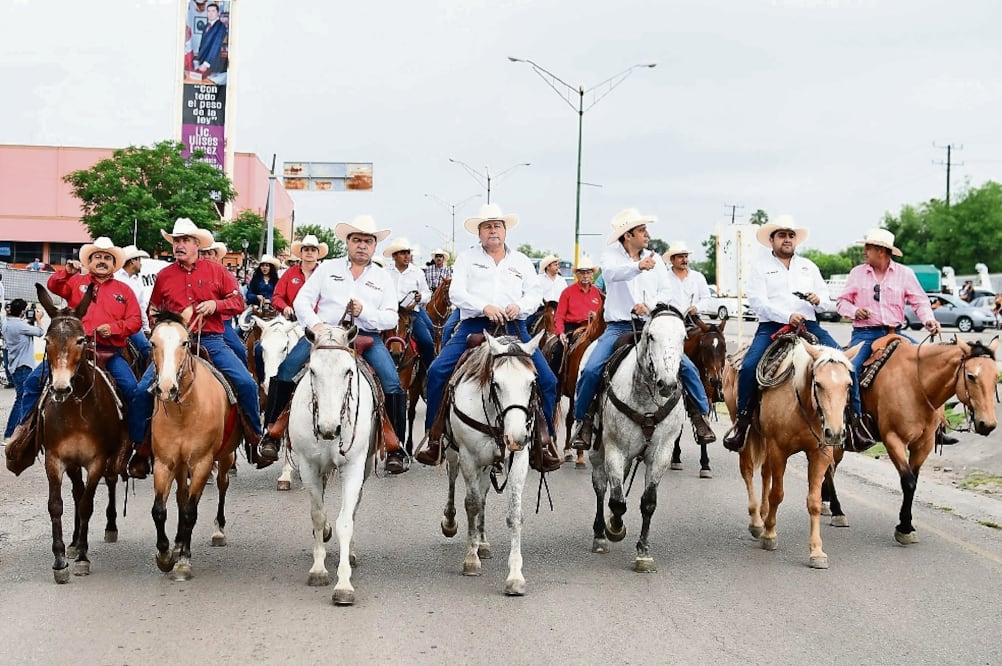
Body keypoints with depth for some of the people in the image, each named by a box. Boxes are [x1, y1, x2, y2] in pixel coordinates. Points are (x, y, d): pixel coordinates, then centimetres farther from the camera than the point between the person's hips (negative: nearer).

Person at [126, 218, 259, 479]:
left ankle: (257, 435, 3)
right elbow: (154, 310, 24)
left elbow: (238, 302, 5)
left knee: (246, 383, -18)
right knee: (143, 390, -13)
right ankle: (140, 449, 0)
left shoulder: (216, 271, 6)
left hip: (211, 340, -1)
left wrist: (215, 305, -13)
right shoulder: (164, 276, 11)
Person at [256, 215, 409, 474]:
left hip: (366, 335, 0)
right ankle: (271, 435, -11)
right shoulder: (328, 268, 13)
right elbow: (302, 300, 6)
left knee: (393, 384, -20)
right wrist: (315, 324, -13)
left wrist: (364, 312, -13)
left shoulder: (383, 278, 14)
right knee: (284, 370, -20)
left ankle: (396, 450, -10)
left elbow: (391, 319, 6)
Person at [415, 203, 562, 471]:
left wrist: (520, 306, -11)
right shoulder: (466, 258, 12)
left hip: (514, 328, 1)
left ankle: (544, 441, 2)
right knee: (437, 372, -19)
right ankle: (434, 437, -8)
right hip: (474, 326, -1)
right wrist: (484, 307, -17)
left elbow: (534, 294, 12)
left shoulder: (521, 261, 19)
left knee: (547, 380, -12)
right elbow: (456, 293, 0)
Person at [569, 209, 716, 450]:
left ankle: (700, 415, 5)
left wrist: (650, 305, -15)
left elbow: (668, 293, 5)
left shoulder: (655, 259, 11)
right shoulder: (612, 256, 0)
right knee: (591, 369, -22)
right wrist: (638, 267, -43)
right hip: (619, 327, -3)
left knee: (687, 367, -11)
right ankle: (582, 420, -3)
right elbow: (613, 273, -24)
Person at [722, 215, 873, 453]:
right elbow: (757, 301, -5)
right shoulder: (760, 267, 10)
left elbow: (827, 303, 21)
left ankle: (854, 418, -11)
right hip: (772, 327, -3)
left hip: (809, 326, 3)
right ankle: (742, 420, -11)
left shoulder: (808, 266, 22)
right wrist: (788, 316, -18)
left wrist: (818, 300, -5)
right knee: (749, 366, -27)